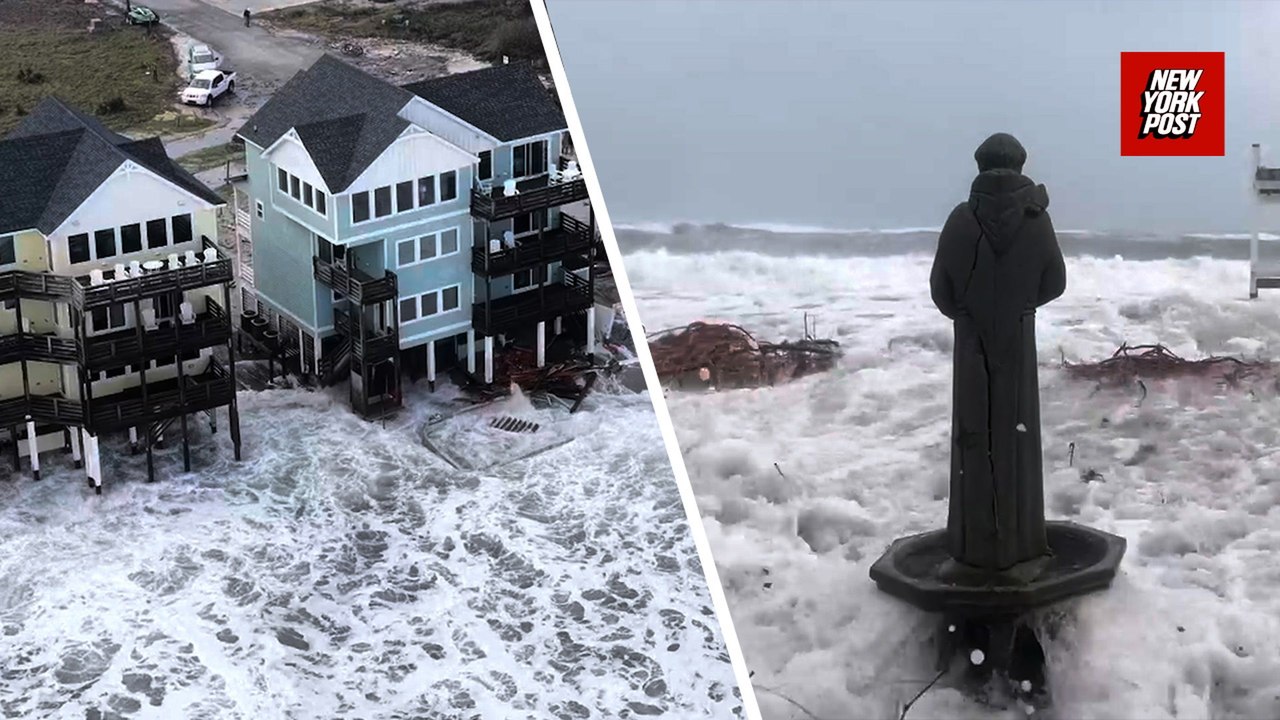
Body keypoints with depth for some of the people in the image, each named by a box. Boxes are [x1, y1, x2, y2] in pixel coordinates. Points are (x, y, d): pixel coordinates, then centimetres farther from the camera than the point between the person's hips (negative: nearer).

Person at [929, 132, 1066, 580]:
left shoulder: (962, 220, -10)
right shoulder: (1036, 220, -8)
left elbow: (940, 287, -5)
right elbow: (1054, 283, 1)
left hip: (972, 346, -1)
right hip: (1018, 346, 1)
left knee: (972, 441, 5)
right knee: (1017, 441, 5)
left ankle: (973, 551, 7)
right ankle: (1020, 552, 6)